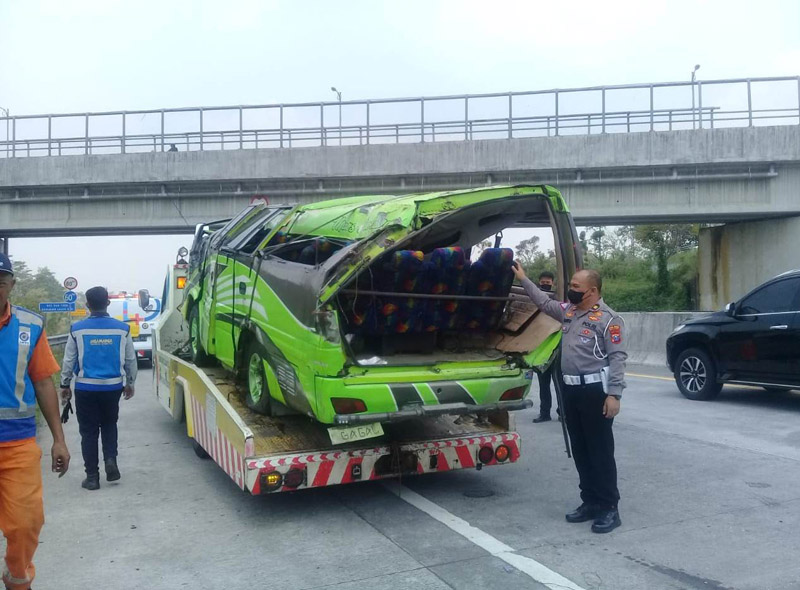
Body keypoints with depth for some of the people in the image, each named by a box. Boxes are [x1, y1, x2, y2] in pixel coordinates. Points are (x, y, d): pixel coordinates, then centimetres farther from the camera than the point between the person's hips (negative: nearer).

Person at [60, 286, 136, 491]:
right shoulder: (122, 329, -4)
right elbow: (131, 360, 4)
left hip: (86, 388, -1)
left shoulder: (77, 329, -7)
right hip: (113, 387, 1)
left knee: (88, 431, 8)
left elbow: (69, 360, 0)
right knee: (109, 425, 21)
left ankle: (92, 476, 10)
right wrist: (129, 383, 17)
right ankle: (111, 460, 2)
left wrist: (65, 385, 13)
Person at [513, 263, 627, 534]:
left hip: (595, 391, -8)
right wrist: (523, 279, 30)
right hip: (571, 390, 8)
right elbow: (544, 301, 29)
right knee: (580, 451, 13)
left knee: (600, 451, -2)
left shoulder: (608, 318, -10)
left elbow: (618, 357, -15)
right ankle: (590, 502, 24)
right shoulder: (568, 311, 13)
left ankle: (609, 508, 7)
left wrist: (614, 394, -21)